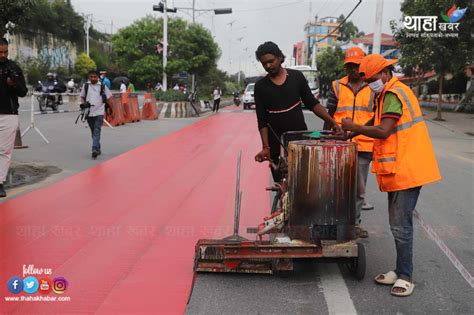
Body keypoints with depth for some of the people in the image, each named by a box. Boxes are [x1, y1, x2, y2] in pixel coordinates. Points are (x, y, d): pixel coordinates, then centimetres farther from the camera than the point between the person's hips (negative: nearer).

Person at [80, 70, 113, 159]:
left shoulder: (102, 86, 0)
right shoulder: (85, 86, 6)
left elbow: (108, 97, 8)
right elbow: (82, 96, 17)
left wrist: (109, 107, 8)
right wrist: (84, 103, -1)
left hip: (99, 112, -3)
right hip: (89, 112, 3)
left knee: (97, 131, -14)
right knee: (93, 132, 12)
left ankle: (95, 149, -22)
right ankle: (98, 149, 25)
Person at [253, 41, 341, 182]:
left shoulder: (296, 77, 3)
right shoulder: (260, 86, 1)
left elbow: (312, 103, 6)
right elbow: (262, 120, 0)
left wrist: (332, 122, -5)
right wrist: (265, 147, -10)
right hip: (276, 144, 0)